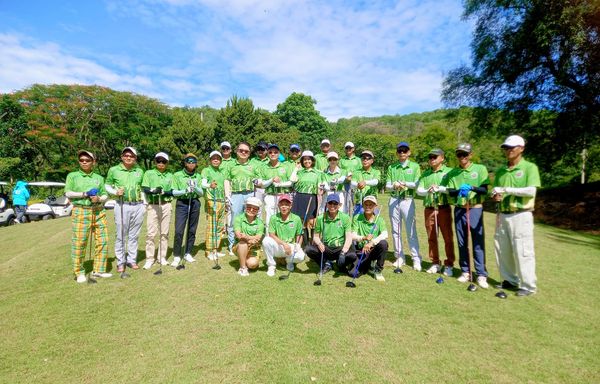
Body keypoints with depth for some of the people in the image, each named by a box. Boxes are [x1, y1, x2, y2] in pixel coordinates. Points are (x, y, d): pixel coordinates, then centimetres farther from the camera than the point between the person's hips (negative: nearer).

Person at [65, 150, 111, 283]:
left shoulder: (99, 178, 15)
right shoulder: (72, 176, 9)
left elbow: (105, 195, 13)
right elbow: (68, 193, -1)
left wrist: (99, 199, -8)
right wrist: (84, 194, -12)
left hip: (99, 211, 3)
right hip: (81, 211, -3)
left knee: (102, 241, 1)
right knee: (79, 243, -3)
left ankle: (98, 270, 13)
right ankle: (79, 272, 10)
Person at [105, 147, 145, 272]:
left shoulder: (140, 171, 9)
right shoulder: (114, 170, 2)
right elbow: (107, 185, 10)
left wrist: (145, 204, 10)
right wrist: (115, 192, -10)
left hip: (138, 206, 2)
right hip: (122, 206, -2)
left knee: (134, 235, 9)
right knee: (121, 236, 1)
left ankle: (132, 260, 19)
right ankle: (120, 262, 14)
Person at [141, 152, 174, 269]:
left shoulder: (170, 175, 11)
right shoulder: (149, 173, 5)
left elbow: (172, 192, 3)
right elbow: (145, 189, -7)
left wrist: (163, 192, -17)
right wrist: (153, 190, -27)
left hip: (166, 206, 2)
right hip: (152, 206, -2)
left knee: (164, 232, 6)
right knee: (151, 233, -3)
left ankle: (162, 257, 18)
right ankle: (149, 259, 8)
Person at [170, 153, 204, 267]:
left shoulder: (198, 176, 9)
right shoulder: (177, 175, 1)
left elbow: (201, 193, 6)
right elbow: (174, 192, -2)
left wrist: (195, 187, -13)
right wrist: (185, 191, -19)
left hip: (195, 204, 3)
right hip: (182, 203, -3)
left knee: (192, 230, 7)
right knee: (179, 231, -8)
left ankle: (188, 253, 20)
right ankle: (176, 256, 4)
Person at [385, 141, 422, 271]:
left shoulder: (415, 166, 5)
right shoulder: (392, 167, 11)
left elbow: (417, 184, -4)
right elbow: (387, 185, 6)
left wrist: (405, 183, -17)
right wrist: (394, 185, -15)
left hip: (408, 200, -3)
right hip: (394, 200, 3)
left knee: (411, 230, -4)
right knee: (395, 230, 7)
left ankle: (416, 259, 5)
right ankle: (399, 257, 17)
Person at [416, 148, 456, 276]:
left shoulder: (448, 171, 1)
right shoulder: (425, 174, 12)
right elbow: (418, 190, 4)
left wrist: (439, 188, -22)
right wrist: (427, 191, -15)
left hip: (444, 208, -3)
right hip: (429, 209, 4)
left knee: (448, 238, 1)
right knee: (431, 238, 9)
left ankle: (449, 265, 14)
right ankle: (435, 263, 21)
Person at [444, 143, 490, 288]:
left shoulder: (480, 169, -1)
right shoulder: (452, 172, 7)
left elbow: (485, 190, -7)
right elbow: (450, 192, 1)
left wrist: (471, 187, -25)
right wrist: (459, 191, -20)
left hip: (475, 209, -3)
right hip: (459, 210, 3)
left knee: (478, 243, -3)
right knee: (462, 243, 9)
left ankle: (481, 275, 6)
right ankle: (465, 272, 21)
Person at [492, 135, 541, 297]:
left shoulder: (530, 167, -4)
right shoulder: (500, 170, 13)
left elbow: (531, 191, -16)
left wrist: (506, 189, -17)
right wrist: (495, 196, -6)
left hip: (521, 215, -6)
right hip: (502, 215, 6)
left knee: (523, 251, -3)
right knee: (502, 250, 10)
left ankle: (529, 286, 10)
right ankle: (510, 280, 24)